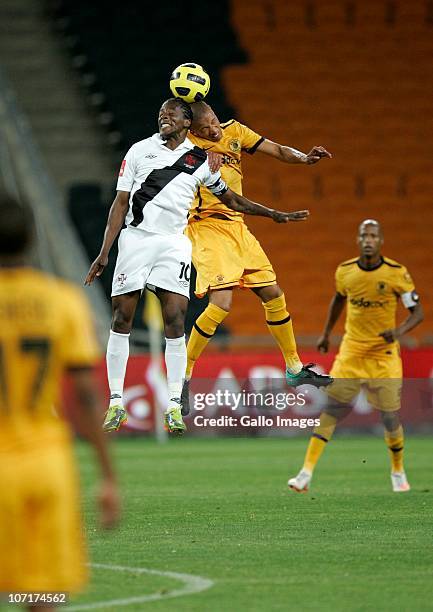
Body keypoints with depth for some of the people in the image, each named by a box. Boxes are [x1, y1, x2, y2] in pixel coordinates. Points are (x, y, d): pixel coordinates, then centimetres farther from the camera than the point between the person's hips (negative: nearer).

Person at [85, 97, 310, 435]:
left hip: (174, 243, 0)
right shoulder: (140, 150, 7)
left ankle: (174, 406, -4)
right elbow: (121, 203, 6)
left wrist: (275, 214, 15)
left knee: (175, 322, -9)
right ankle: (116, 403, 5)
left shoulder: (200, 160, 10)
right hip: (136, 238, 0)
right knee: (121, 319, -3)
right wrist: (104, 253, 1)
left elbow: (231, 199, 21)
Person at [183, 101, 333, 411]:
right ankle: (183, 376, -10)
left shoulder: (234, 131, 4)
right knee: (222, 303, -21)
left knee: (273, 295, 9)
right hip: (206, 227, -7)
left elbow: (276, 150, 4)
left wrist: (305, 157, -15)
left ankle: (295, 370, 23)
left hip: (236, 226, 7)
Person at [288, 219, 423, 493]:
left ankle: (398, 472, 24)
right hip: (351, 352, 2)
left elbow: (418, 312, -8)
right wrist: (326, 333, 23)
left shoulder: (396, 273, -12)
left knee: (390, 416, -1)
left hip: (384, 355, -2)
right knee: (332, 409, -6)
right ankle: (306, 473, -8)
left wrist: (400, 330, -27)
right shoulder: (345, 271, -1)